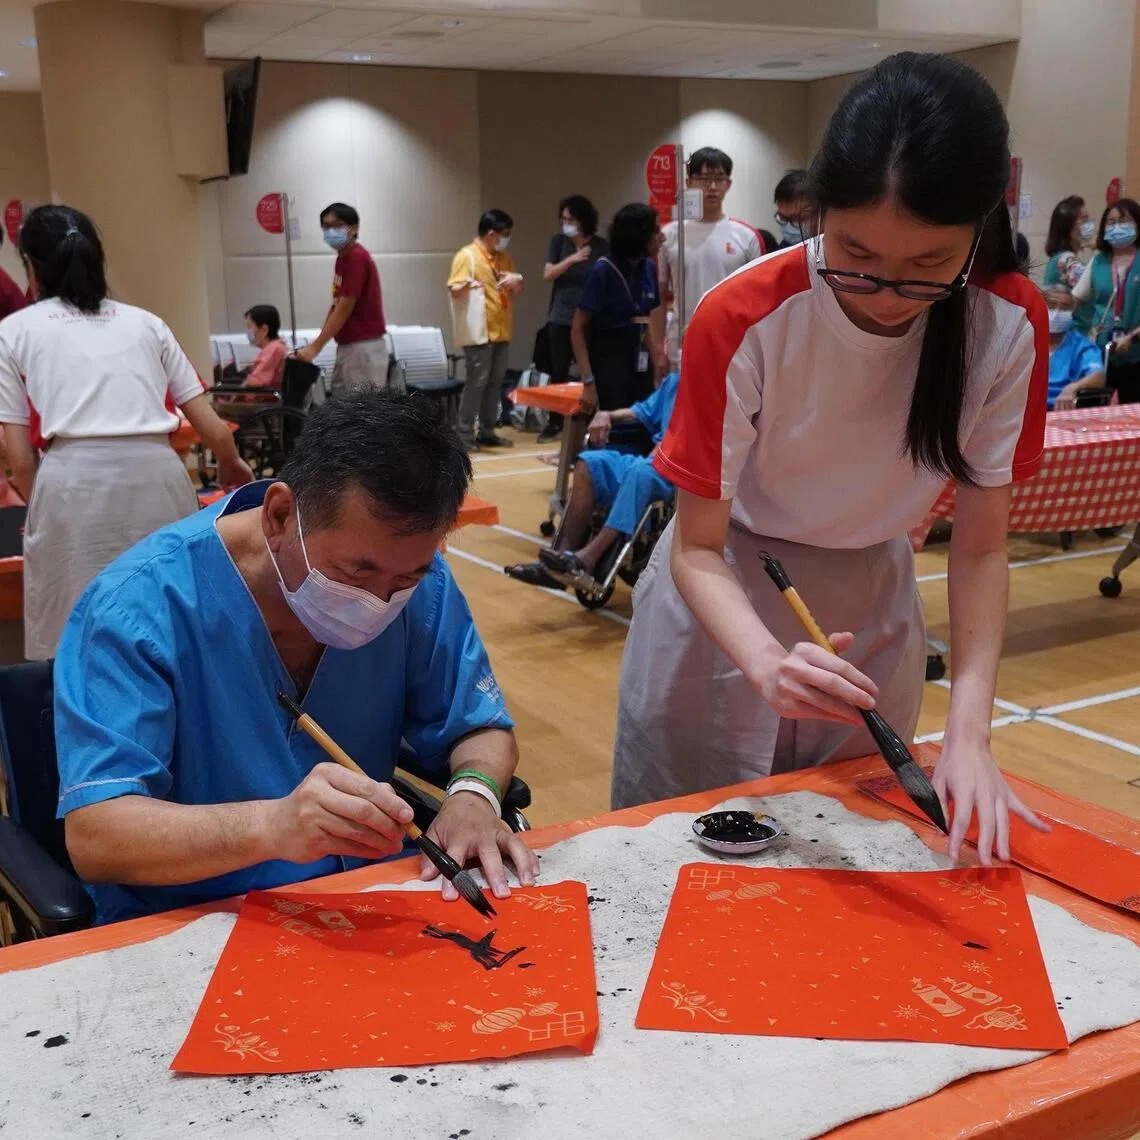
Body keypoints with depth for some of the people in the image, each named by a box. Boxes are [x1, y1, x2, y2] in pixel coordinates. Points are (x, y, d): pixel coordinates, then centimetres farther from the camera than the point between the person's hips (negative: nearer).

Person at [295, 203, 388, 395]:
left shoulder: (357, 258, -16)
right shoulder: (342, 258, 14)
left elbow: (345, 308, -19)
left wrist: (315, 348, -18)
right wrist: (317, 344, 10)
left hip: (364, 346, -10)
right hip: (347, 345, 10)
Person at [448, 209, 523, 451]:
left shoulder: (504, 258, 13)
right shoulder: (466, 256, -9)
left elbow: (517, 292, 18)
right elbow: (454, 291, -15)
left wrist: (517, 281, -5)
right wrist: (466, 285, -37)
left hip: (501, 331, 7)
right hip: (479, 332, -7)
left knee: (495, 382, 9)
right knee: (476, 382, -8)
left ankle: (487, 432, 16)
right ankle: (465, 435, -3)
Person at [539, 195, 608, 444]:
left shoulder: (602, 246, 0)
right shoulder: (558, 242, 6)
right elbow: (547, 275, -3)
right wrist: (572, 259, -18)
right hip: (561, 319, 2)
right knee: (559, 373, 4)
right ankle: (554, 424, 11)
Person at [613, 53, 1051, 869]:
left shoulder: (1011, 325, -19)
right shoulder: (744, 321, -27)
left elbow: (980, 549, -13)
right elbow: (697, 549, -21)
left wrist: (969, 732, -26)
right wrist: (767, 662, -41)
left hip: (873, 609, 3)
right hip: (726, 604, -2)